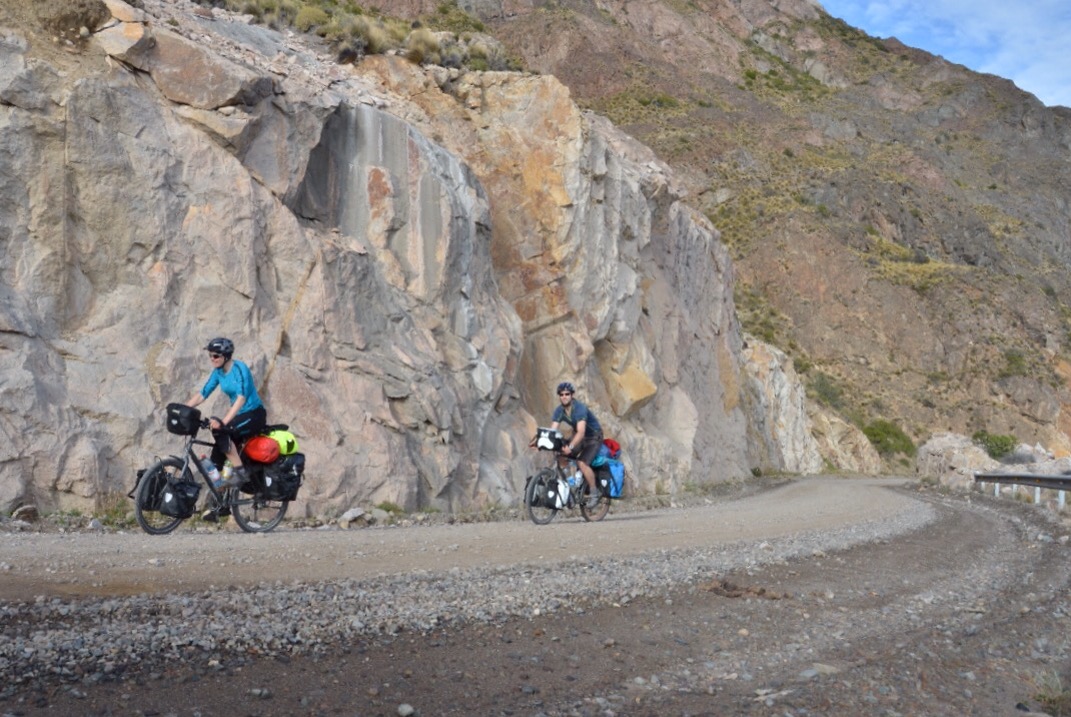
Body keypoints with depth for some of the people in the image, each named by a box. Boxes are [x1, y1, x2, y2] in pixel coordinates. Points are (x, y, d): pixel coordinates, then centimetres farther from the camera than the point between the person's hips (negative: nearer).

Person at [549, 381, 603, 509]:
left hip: (593, 437, -7)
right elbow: (552, 430, -13)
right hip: (577, 436, 7)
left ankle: (594, 493, -10)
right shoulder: (559, 411, -10)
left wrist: (570, 447, -54)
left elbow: (581, 432, -41)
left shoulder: (580, 408, -30)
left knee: (582, 463, -27)